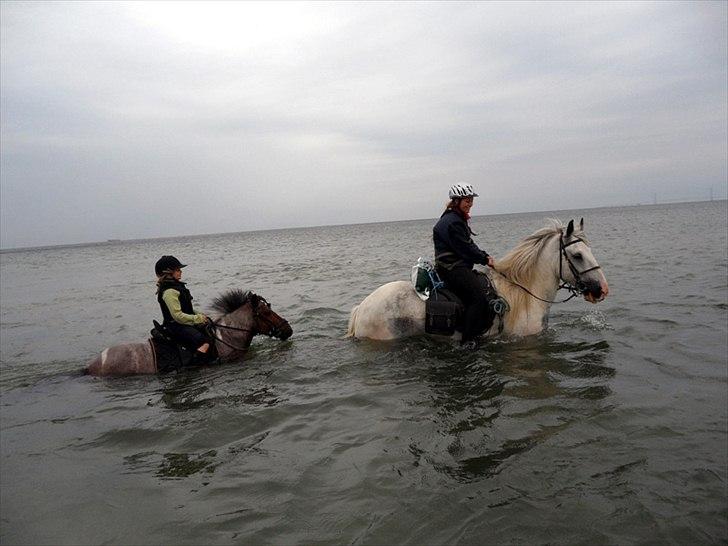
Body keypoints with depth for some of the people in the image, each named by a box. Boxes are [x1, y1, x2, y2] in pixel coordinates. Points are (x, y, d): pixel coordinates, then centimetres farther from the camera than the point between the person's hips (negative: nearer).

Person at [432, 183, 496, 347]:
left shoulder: (459, 219, 19)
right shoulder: (451, 222, -16)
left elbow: (469, 245, 21)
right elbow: (465, 249, -17)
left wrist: (484, 255, 7)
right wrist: (485, 260, -7)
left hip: (460, 267, 11)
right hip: (451, 269, -11)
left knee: (489, 285, 7)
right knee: (478, 298, -22)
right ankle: (467, 341, -17)